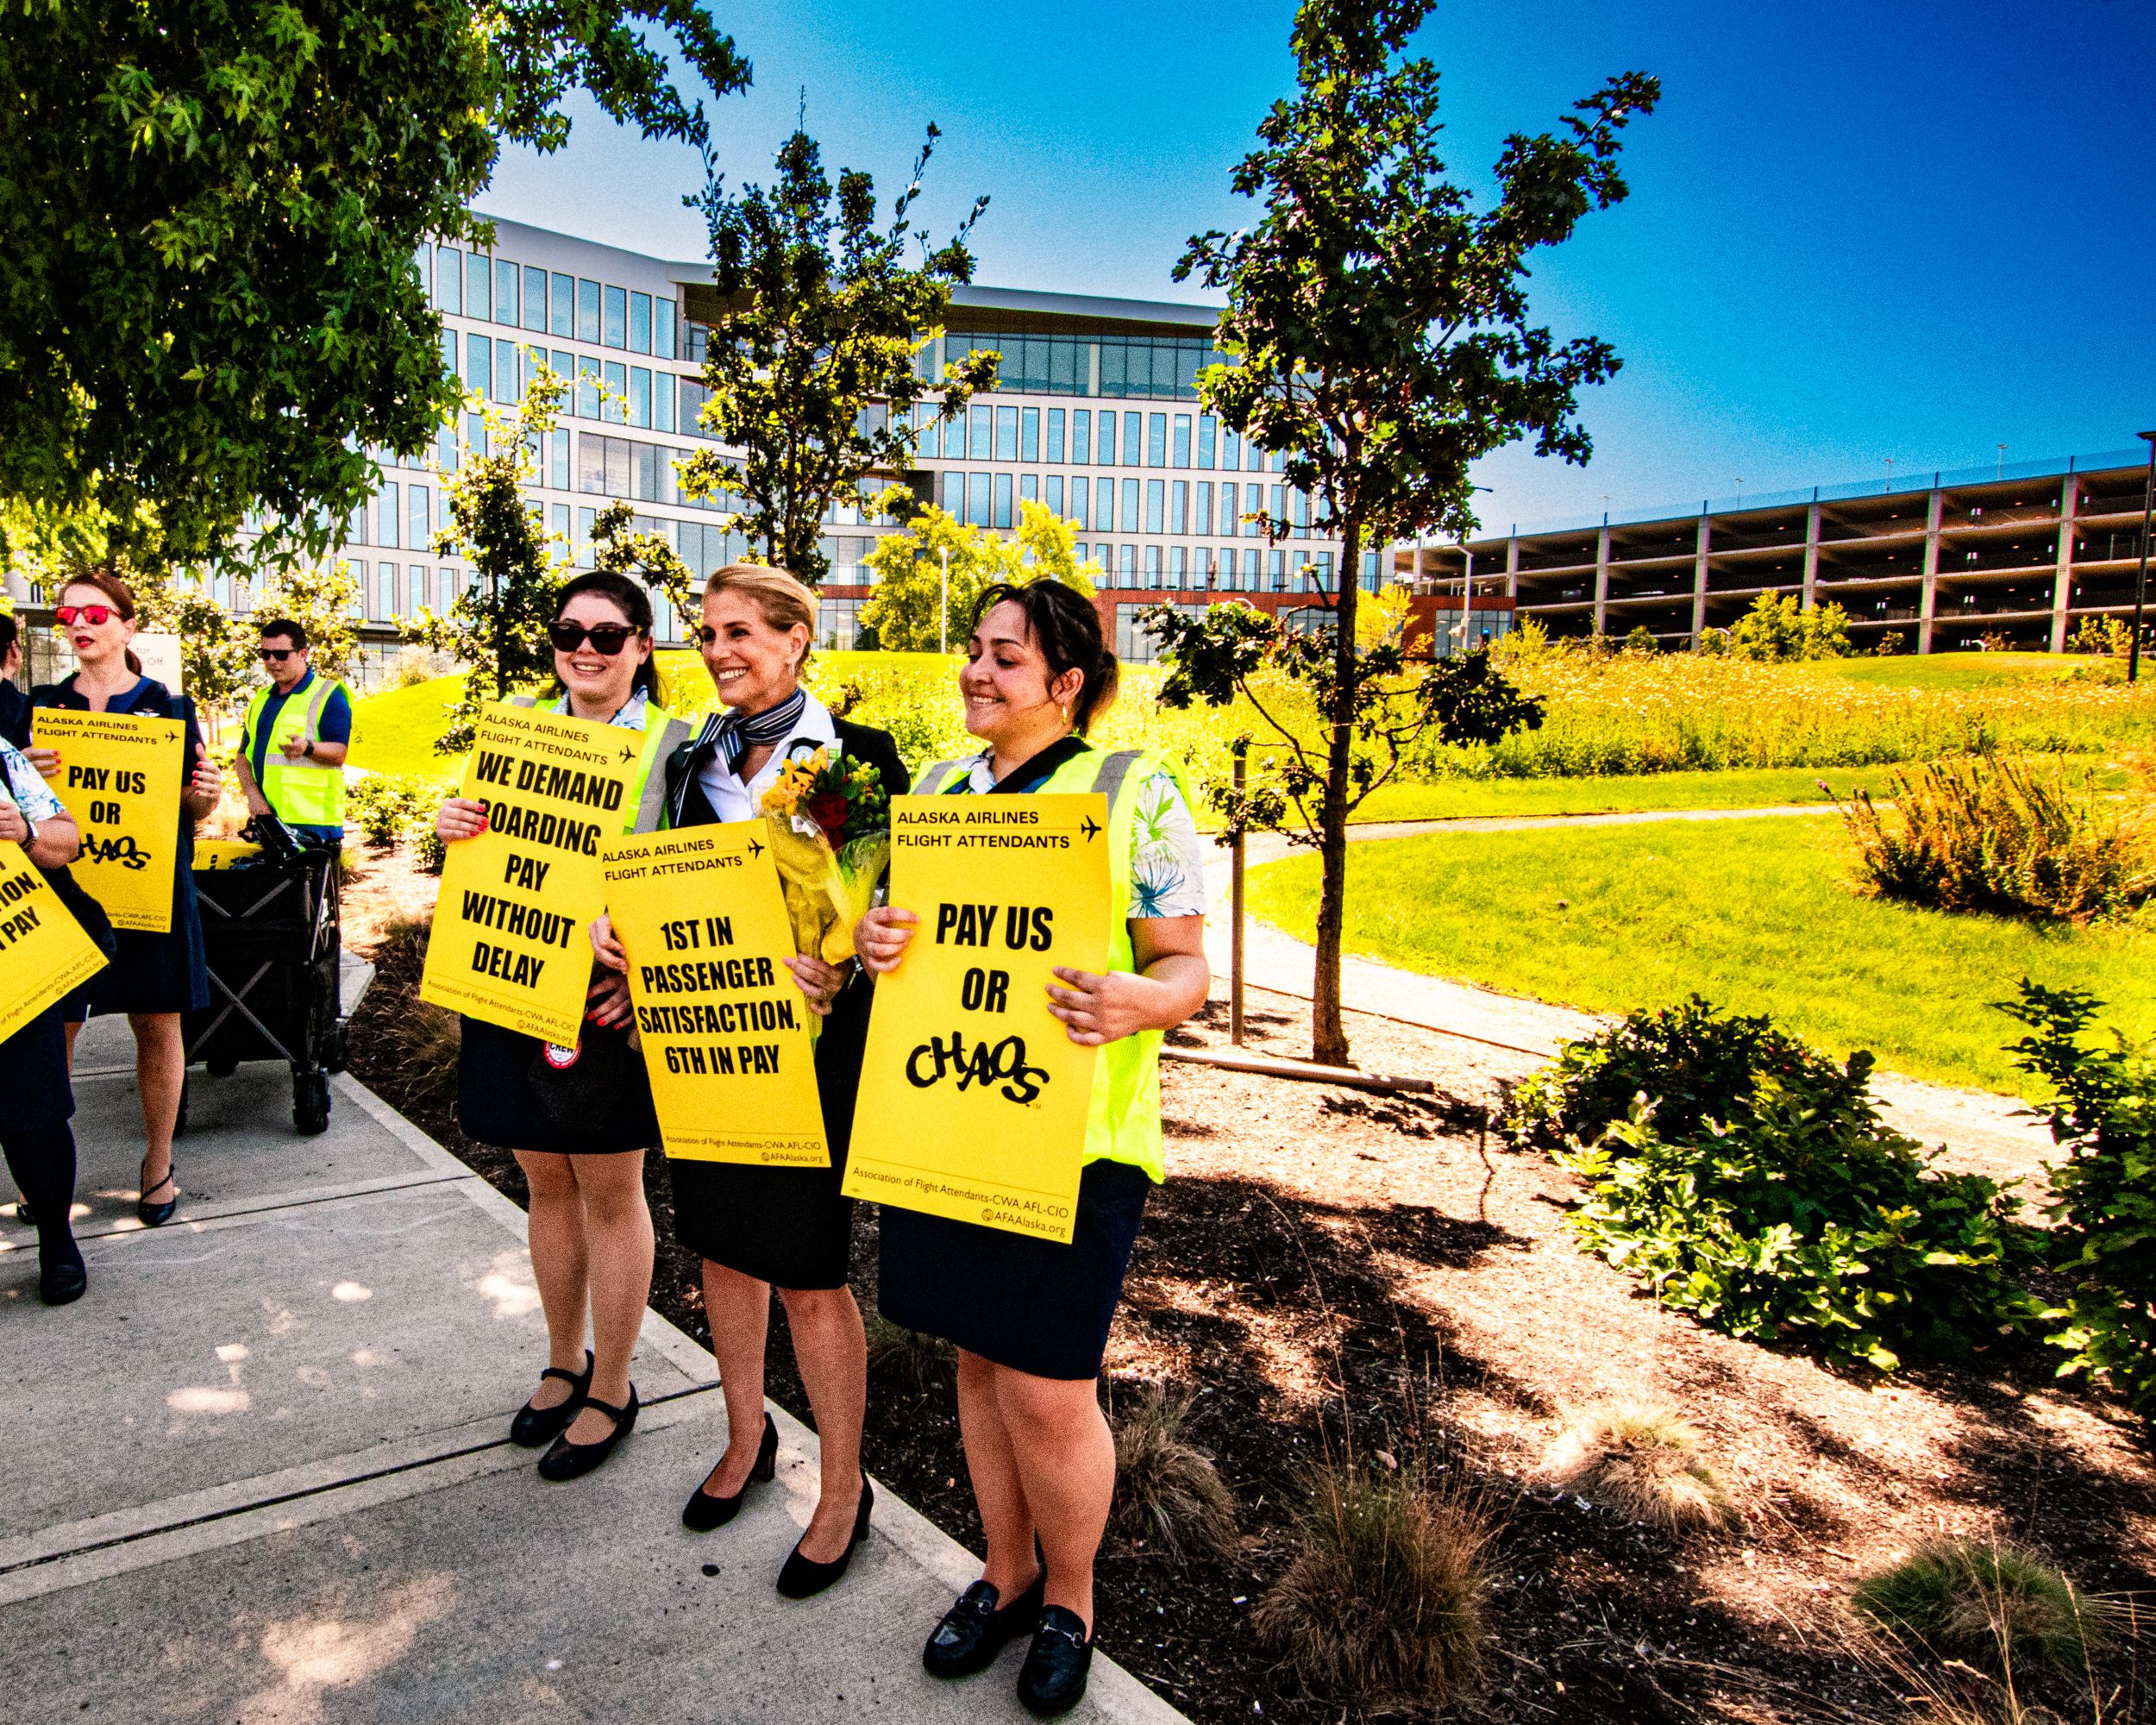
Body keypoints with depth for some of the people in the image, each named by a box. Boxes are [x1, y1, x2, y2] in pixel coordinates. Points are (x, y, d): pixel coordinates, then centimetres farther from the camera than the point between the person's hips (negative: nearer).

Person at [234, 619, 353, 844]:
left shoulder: (328, 696, 0)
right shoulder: (261, 698, 21)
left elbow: (339, 753, -10)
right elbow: (244, 754, 17)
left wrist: (308, 748, -31)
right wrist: (253, 795, -1)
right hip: (265, 817, 6)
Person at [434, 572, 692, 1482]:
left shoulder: (673, 743, -5)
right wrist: (454, 828, -5)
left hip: (606, 1001, -5)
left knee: (609, 1193, 7)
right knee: (547, 1182, 16)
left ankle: (610, 1388, 24)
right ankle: (564, 1363, 35)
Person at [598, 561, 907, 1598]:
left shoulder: (857, 756, -8)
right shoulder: (695, 761, 10)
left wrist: (835, 966, -27)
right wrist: (622, 931, -5)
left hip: (809, 1041, -6)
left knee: (807, 1271, 2)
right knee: (722, 1242, 18)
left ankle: (843, 1490, 22)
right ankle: (746, 1437, 41)